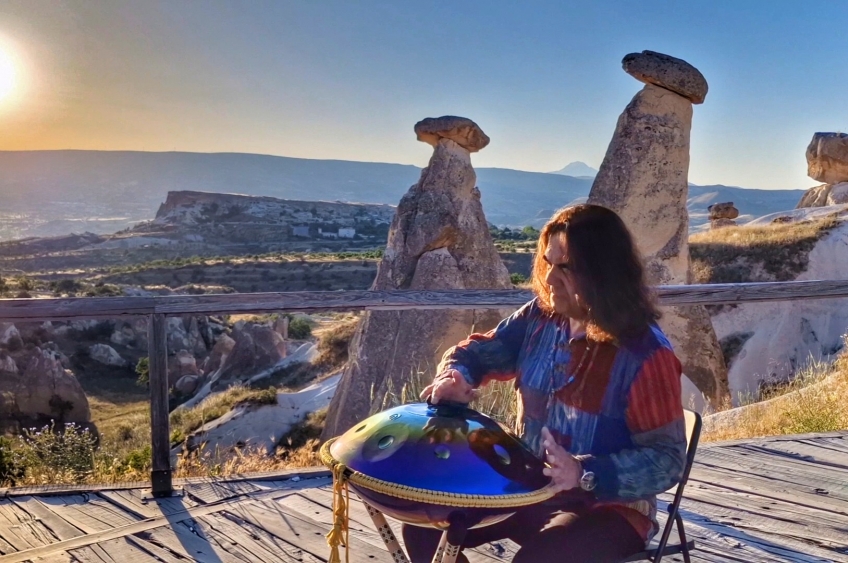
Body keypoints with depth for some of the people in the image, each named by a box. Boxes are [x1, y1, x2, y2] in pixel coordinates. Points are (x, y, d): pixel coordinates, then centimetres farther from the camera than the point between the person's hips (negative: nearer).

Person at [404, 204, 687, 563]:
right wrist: (456, 377, -18)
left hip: (607, 506, -5)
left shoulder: (646, 354, -21)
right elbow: (477, 350, 6)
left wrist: (584, 473, -34)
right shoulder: (539, 318, -3)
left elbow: (667, 459, -19)